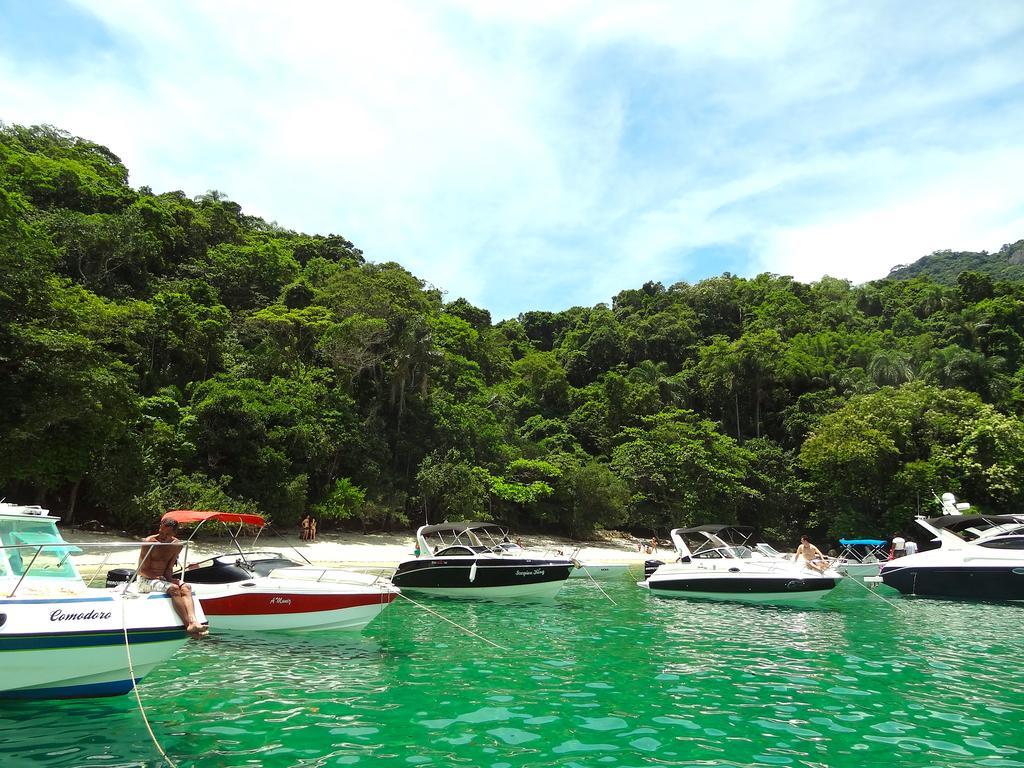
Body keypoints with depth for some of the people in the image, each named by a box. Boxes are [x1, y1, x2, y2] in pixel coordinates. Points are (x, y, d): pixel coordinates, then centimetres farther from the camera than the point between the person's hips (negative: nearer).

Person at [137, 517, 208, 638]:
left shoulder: (177, 545, 4)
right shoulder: (149, 542, -11)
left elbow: (169, 568, 3)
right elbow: (142, 571, -11)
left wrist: (170, 578, -18)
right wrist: (162, 578, -20)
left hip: (164, 579, 5)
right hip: (146, 580, -5)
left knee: (186, 587, -25)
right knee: (174, 588, -31)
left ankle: (193, 622, -46)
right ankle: (188, 625, -39)